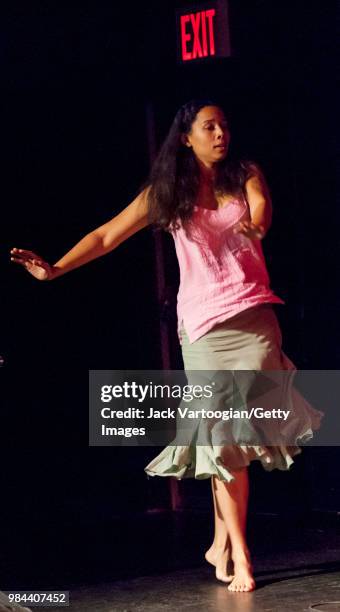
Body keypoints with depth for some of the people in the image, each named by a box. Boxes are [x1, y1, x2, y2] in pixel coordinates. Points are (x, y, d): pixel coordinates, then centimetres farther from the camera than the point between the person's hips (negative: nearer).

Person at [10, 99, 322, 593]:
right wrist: (55, 269, -7)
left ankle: (221, 543, 8)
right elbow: (106, 236, 5)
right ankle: (239, 555, -3)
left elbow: (261, 209, -10)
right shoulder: (166, 192, 7)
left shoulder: (244, 176, 10)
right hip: (201, 322, 0)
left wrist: (254, 224, -33)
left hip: (253, 315, 1)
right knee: (222, 433, -6)